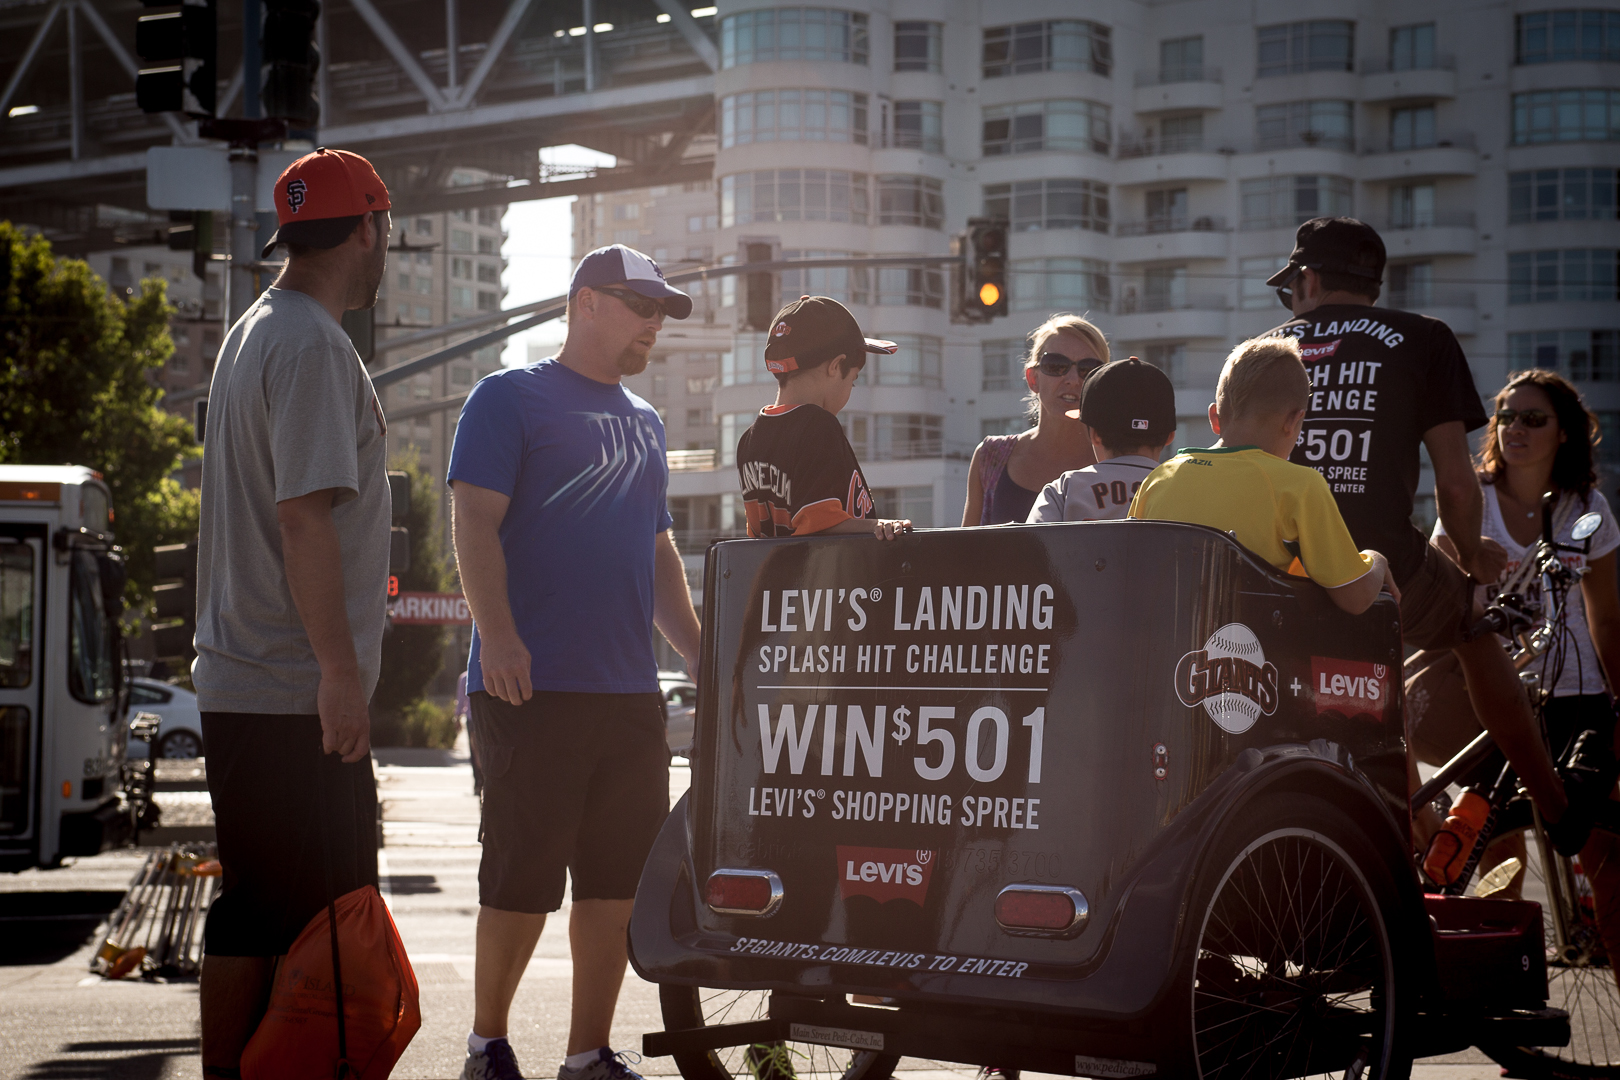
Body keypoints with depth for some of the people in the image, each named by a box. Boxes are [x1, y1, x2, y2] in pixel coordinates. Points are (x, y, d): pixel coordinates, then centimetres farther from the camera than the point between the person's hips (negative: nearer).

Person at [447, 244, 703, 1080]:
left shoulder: (642, 422, 21)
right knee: (523, 878, -2)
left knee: (619, 878, 6)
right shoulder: (510, 398, -1)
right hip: (533, 684, -7)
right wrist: (496, 634, -22)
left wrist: (702, 655, 19)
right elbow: (474, 519, -10)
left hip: (629, 690, 7)